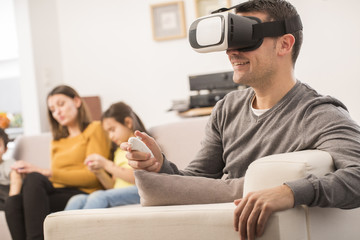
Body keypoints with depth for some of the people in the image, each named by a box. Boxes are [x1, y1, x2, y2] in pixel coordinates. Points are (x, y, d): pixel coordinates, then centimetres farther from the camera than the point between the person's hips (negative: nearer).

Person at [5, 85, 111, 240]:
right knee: (13, 203, -27)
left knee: (34, 179, -31)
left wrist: (47, 173, -9)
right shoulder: (57, 142, 31)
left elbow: (93, 176, -2)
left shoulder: (95, 129, 11)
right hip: (57, 194, 5)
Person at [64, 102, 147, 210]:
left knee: (98, 197, -35)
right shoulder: (119, 151, 30)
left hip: (136, 192, -7)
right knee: (77, 200, -21)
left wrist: (107, 164, -10)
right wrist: (98, 172, 7)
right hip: (117, 195, 7)